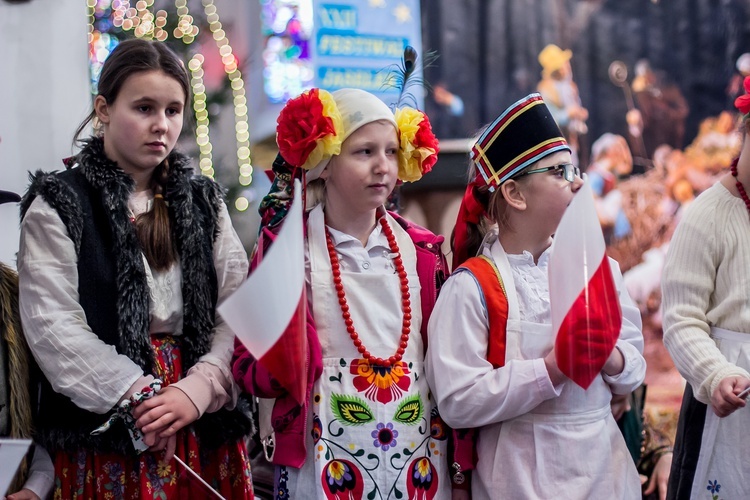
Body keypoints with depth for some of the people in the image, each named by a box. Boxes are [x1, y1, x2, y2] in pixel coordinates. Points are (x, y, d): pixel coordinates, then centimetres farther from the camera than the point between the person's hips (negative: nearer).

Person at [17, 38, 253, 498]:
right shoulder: (59, 206, -1)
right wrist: (141, 396, -17)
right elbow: (55, 326, -10)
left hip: (206, 424, 3)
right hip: (104, 430, -3)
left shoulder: (203, 201, 10)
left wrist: (198, 388, -14)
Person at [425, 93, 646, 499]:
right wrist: (550, 370, -22)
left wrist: (613, 359, -14)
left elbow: (634, 364, 8)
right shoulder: (472, 286, -12)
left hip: (605, 465, 5)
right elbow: (457, 402, -19)